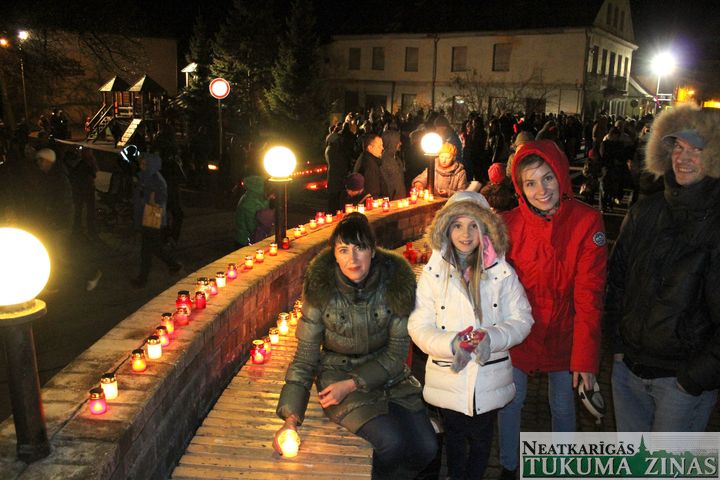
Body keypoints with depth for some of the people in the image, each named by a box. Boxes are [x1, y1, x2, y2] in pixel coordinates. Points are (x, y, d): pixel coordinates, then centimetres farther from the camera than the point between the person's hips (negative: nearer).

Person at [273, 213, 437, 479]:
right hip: (337, 372, -2)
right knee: (392, 442, -24)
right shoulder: (321, 287, -16)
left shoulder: (396, 280, -14)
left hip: (386, 375, 2)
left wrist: (352, 384, -18)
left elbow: (396, 353, -7)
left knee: (426, 448, -13)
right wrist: (290, 418, -19)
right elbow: (305, 356, -10)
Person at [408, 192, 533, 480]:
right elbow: (419, 327, -8)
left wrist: (491, 338, -22)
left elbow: (522, 320, -3)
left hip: (490, 378, 1)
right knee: (454, 438, 20)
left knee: (482, 440, 20)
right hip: (449, 378, 0)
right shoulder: (433, 272, -7)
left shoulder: (502, 272, -4)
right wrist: (451, 344, -26)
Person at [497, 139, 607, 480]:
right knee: (510, 402, 14)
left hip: (562, 333, 0)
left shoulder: (586, 221, -15)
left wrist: (586, 357, -17)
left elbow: (589, 295, -15)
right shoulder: (509, 223, -13)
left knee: (563, 406, 15)